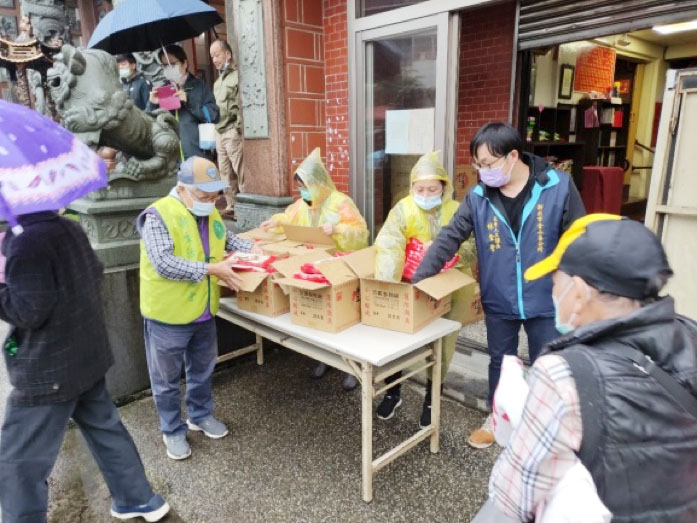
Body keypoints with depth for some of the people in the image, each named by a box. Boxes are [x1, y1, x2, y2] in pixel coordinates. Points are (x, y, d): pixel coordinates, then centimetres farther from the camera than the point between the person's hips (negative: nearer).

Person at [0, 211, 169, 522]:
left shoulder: (28, 241, -22)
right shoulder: (70, 229, 3)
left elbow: (28, 311, -22)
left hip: (48, 371, -9)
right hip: (86, 356, 9)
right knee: (104, 429, 21)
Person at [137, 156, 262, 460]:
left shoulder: (210, 213, 4)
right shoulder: (159, 215, -21)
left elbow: (226, 239, 21)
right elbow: (164, 264, -29)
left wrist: (251, 248, 2)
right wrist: (212, 269, -28)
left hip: (204, 312, 7)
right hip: (168, 315, -7)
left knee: (202, 369, 23)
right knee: (167, 378, 12)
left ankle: (201, 415, 45)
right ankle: (173, 431, 32)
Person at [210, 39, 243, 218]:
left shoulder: (237, 75, -4)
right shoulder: (218, 80, 23)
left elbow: (241, 105, -12)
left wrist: (238, 128, -16)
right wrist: (215, 129, 15)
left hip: (232, 131, -9)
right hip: (219, 132, 9)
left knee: (240, 171, -9)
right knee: (225, 172, 8)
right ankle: (231, 205, 14)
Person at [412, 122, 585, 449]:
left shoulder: (559, 186, -13)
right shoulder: (478, 197, -7)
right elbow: (448, 239, -7)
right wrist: (418, 279, -15)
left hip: (546, 300, -2)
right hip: (498, 302, 2)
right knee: (499, 361, 19)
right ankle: (497, 417, 43)